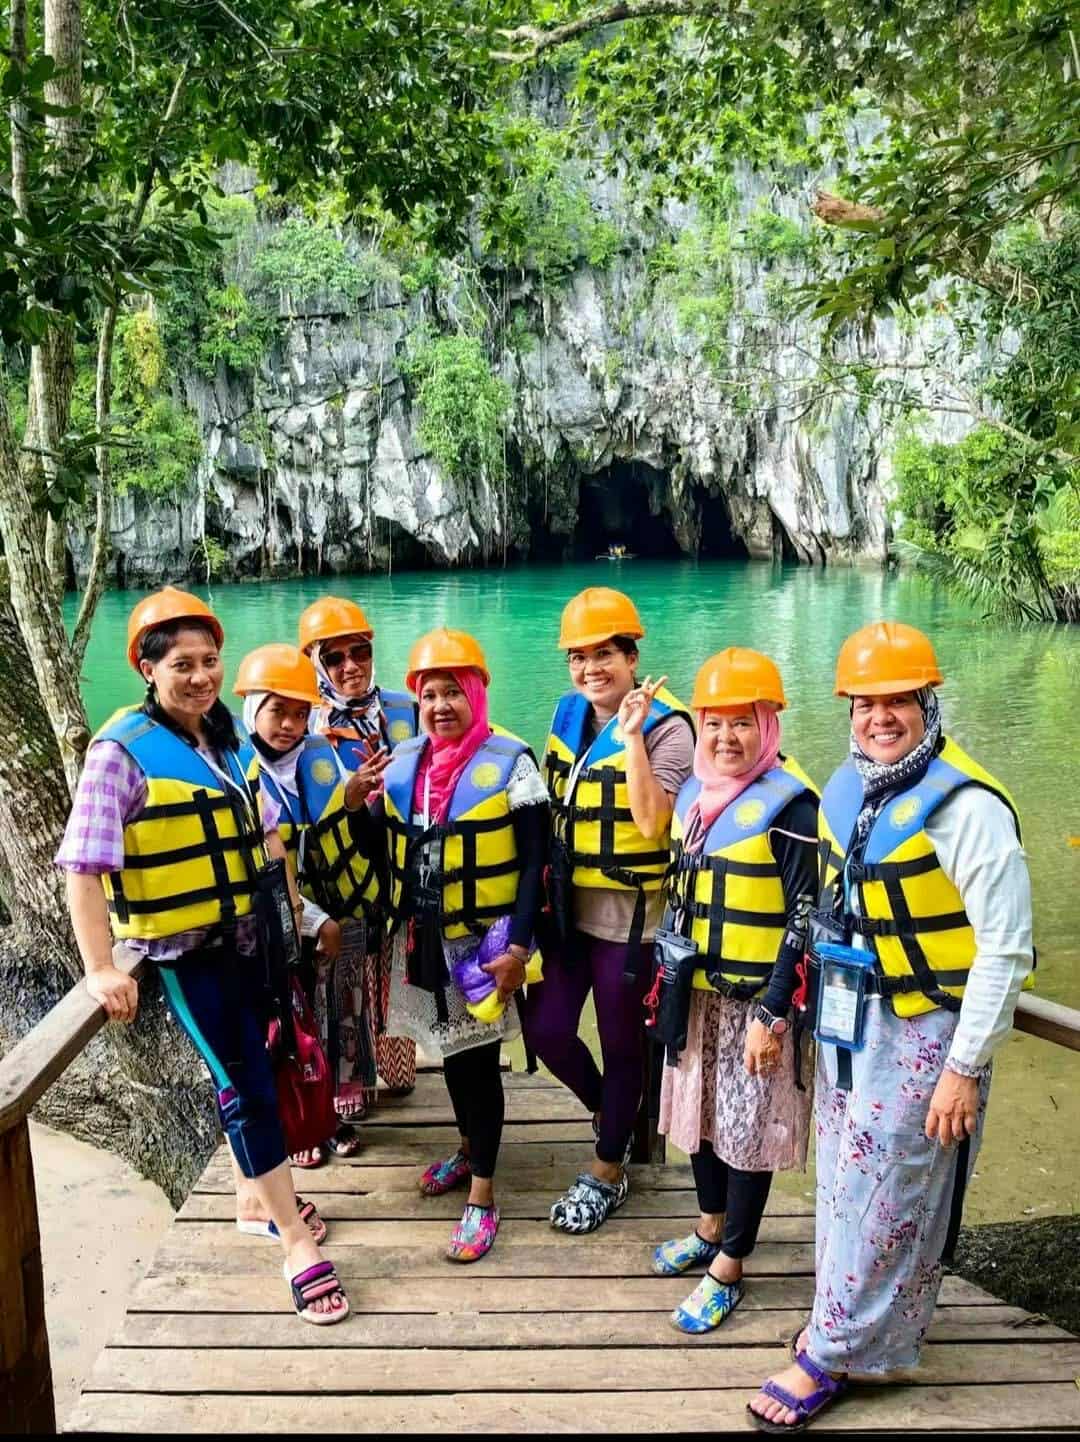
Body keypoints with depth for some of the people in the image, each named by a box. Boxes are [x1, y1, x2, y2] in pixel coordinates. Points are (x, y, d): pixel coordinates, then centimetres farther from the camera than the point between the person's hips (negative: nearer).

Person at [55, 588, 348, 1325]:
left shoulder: (230, 738, 3)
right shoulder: (123, 751, -18)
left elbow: (265, 830, 12)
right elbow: (85, 865, -22)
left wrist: (294, 910, 11)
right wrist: (101, 967, -25)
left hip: (247, 935, 7)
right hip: (182, 951, -7)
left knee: (250, 1071, 19)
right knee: (246, 1082, -3)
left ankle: (257, 1197, 39)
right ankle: (297, 1245, 8)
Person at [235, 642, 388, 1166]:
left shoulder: (324, 755, -3)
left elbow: (356, 826, 11)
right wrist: (314, 922, -16)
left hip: (342, 916, 3)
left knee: (341, 1020, 14)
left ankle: (336, 1112, 35)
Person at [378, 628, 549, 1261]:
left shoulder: (510, 761, -11)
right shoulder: (402, 761, 4)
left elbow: (534, 861, -12)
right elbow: (392, 849, 14)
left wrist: (518, 945, -16)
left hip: (484, 939, -5)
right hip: (424, 937, 5)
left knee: (478, 1060, 2)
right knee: (449, 1051, 19)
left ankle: (482, 1196, 15)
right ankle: (471, 1148, 42)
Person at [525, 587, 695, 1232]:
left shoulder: (665, 726, -14)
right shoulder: (568, 714, 5)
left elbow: (653, 822, -25)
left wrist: (632, 737, -26)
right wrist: (546, 883, 10)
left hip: (629, 912, -6)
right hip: (568, 904, 6)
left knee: (620, 1042, 9)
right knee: (545, 1029, 8)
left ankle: (609, 1170, 31)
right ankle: (612, 1113, 39)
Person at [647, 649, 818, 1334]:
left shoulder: (790, 803, -17)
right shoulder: (697, 792, 5)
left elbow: (803, 918, -18)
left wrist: (771, 1013, -19)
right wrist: (668, 974, 16)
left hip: (758, 996, -7)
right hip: (698, 989, 7)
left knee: (749, 1125, 6)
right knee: (703, 1113, 20)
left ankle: (728, 1268, 22)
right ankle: (711, 1228, 41)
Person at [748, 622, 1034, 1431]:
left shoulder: (966, 806, -21)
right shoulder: (847, 788, 2)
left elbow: (1006, 947, -19)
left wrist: (966, 1069, -17)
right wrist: (818, 1003, 16)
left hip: (923, 1029, -7)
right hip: (848, 1021, 7)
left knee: (882, 1193, 5)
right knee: (844, 1179, 19)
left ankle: (834, 1354, 21)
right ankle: (856, 1312, 39)